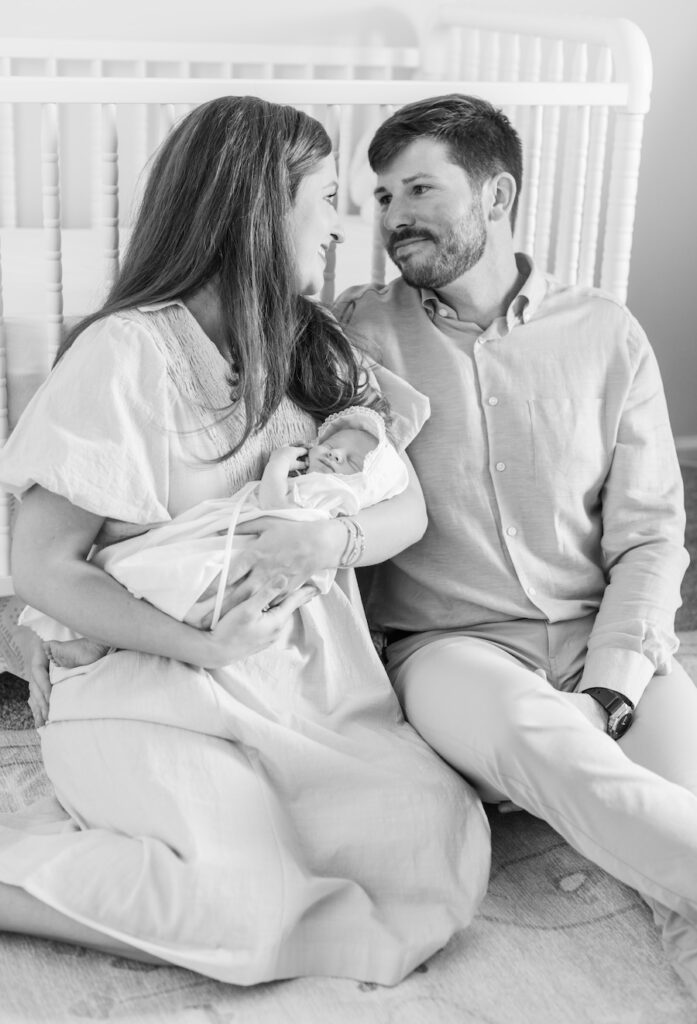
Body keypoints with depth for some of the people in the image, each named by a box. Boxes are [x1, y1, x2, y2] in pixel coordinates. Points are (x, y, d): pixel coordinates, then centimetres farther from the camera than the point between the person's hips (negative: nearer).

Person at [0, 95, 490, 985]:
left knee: (444, 852, -17)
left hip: (315, 682, 6)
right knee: (256, 908, -27)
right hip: (157, 695, -6)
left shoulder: (317, 351, 13)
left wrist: (333, 538, -15)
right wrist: (204, 645, -20)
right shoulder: (126, 352, -8)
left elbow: (407, 508, 8)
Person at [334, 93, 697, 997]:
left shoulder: (605, 335, 8)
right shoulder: (357, 331, 7)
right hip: (450, 648, -1)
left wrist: (606, 694, -10)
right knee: (542, 738, -35)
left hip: (606, 642, 2)